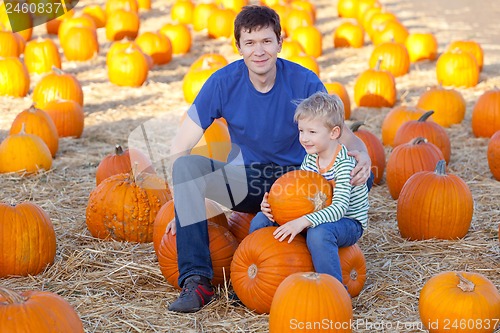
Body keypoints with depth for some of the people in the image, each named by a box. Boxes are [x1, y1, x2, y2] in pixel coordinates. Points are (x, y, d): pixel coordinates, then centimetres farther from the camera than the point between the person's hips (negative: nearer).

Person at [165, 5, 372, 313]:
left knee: (362, 174, -27)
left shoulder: (305, 83, -10)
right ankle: (197, 281, -27)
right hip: (247, 182, 1)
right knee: (187, 166, -28)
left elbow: (342, 135, -5)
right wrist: (184, 206, -17)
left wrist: (361, 153, -29)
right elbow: (180, 148, -9)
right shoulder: (224, 83, -10)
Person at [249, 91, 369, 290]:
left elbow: (339, 208, -32)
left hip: (349, 223, -8)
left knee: (318, 233, -41)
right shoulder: (310, 157, -1)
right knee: (260, 221, 1)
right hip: (317, 217, 8)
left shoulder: (345, 162, -24)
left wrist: (303, 222, -43)